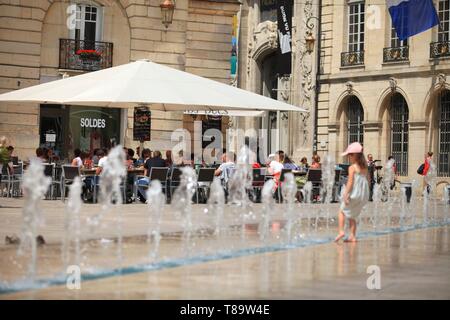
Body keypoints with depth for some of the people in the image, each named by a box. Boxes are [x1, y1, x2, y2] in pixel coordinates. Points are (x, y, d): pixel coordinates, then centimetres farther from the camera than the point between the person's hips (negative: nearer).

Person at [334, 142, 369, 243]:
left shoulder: (352, 167, -10)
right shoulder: (364, 168, 10)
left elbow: (350, 182, -16)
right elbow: (367, 181, 15)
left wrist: (345, 195, -17)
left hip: (354, 194, -6)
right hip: (363, 196, 7)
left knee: (342, 211, 10)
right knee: (352, 216, 16)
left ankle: (341, 231, -5)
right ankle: (353, 236, 11)